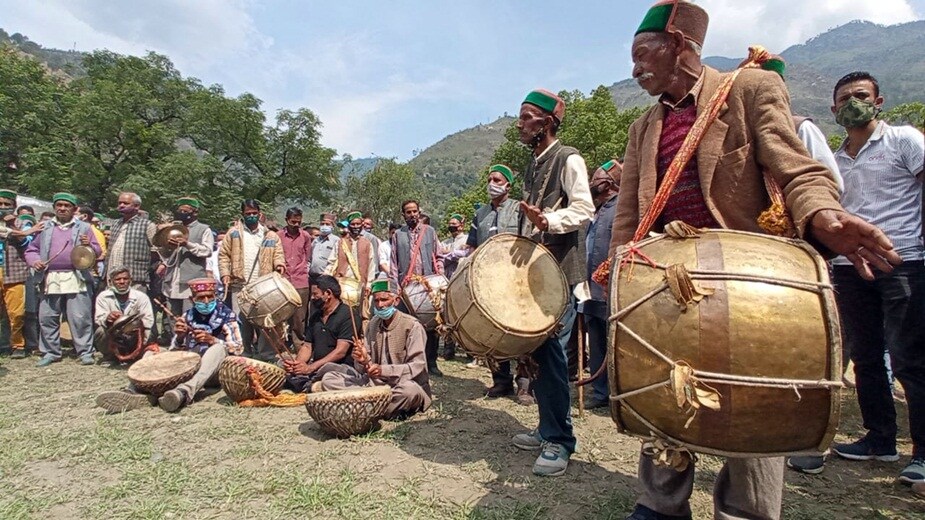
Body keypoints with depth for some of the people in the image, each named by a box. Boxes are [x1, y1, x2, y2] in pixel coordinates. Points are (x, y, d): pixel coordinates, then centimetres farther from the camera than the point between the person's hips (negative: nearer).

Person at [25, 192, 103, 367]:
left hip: (76, 279, -3)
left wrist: (90, 245, -13)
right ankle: (51, 352, 20)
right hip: (51, 279, 3)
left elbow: (98, 251, 8)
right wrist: (34, 260, 0)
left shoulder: (83, 228, 10)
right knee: (46, 317, 7)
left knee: (80, 318, -5)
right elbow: (31, 249, 19)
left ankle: (85, 352, 2)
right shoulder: (45, 228, 15)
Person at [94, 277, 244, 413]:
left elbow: (238, 348, -8)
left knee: (218, 348, -35)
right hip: (189, 365, 5)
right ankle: (138, 391, -37)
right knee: (151, 353, -8)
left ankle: (184, 392, -55)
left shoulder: (227, 315, -1)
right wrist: (179, 337, -16)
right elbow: (175, 350, 7)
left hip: (216, 368, -4)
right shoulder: (188, 316, 10)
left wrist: (212, 340, -24)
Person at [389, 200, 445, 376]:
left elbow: (438, 258, 8)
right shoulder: (398, 234, 8)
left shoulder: (429, 231, 9)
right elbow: (393, 263, 6)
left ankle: (431, 362, 11)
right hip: (406, 286, 0)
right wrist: (395, 286, -2)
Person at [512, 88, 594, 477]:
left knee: (551, 350, -10)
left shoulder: (568, 159, -4)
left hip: (560, 272, -8)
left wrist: (548, 220, -31)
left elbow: (584, 209, -16)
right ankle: (548, 429, 23)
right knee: (536, 349, 10)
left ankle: (560, 440, 1)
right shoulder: (532, 167, 20)